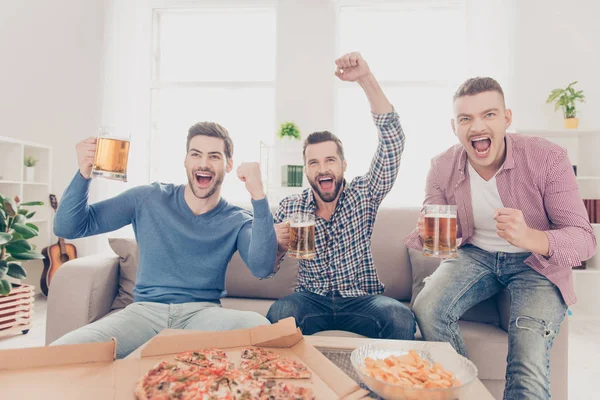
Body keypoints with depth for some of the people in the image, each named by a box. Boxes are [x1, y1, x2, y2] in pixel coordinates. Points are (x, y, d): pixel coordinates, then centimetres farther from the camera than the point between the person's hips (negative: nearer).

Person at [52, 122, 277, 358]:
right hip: (145, 310, 1)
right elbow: (67, 228, 4)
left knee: (258, 326, -31)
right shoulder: (148, 199, 3)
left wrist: (258, 195, -26)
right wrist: (84, 173, -13)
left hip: (203, 312, 0)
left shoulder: (238, 221, 1)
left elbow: (261, 268, -19)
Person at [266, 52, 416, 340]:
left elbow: (393, 140, -15)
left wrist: (366, 78, -24)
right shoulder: (290, 207, -2)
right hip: (311, 299, 0)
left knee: (401, 318, -29)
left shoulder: (363, 194, -4)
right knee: (279, 314, -31)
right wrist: (276, 245, -22)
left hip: (362, 299, 1)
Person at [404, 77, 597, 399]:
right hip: (476, 255, 3)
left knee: (529, 345, -29)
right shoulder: (442, 168, -10)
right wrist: (426, 235, -30)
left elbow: (584, 239, -19)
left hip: (536, 261, -2)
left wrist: (531, 237, -42)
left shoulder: (547, 159, -18)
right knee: (426, 309, -21)